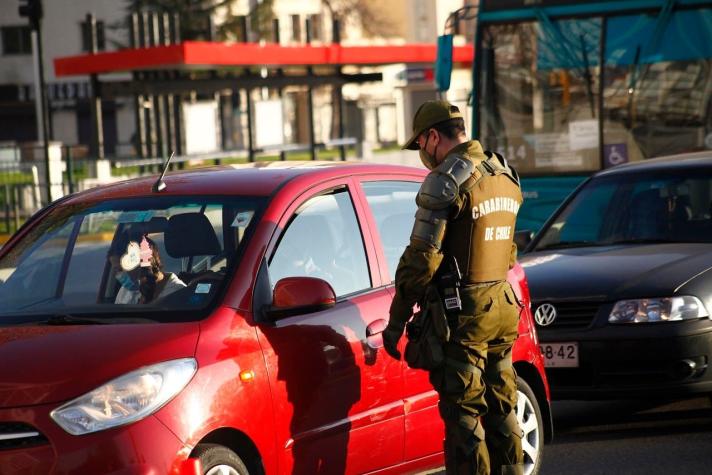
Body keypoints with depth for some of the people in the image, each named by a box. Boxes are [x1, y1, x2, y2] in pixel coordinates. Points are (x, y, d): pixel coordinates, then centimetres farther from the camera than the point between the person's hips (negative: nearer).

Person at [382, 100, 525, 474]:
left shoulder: (445, 182, -15)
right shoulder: (505, 176, 11)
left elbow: (421, 258, -16)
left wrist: (396, 320, -10)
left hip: (462, 316, -8)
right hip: (502, 307, 8)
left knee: (464, 417, -3)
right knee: (501, 411, 15)